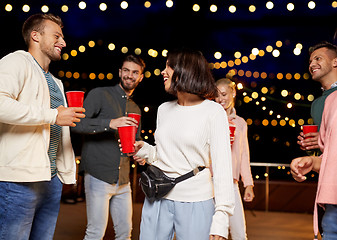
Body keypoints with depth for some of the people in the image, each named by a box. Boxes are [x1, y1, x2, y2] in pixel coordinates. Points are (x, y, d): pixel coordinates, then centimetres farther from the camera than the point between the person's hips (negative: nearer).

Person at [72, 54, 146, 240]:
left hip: (123, 181, 6)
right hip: (99, 176, -6)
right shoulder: (99, 94, -1)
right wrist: (110, 123, -25)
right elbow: (77, 124, -14)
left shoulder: (135, 109, 18)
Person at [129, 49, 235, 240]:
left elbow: (223, 165, -13)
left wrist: (221, 220, -20)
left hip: (195, 203, -5)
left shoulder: (213, 112, -8)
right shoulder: (164, 110, 11)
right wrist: (143, 150, -1)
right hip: (158, 199, 5)